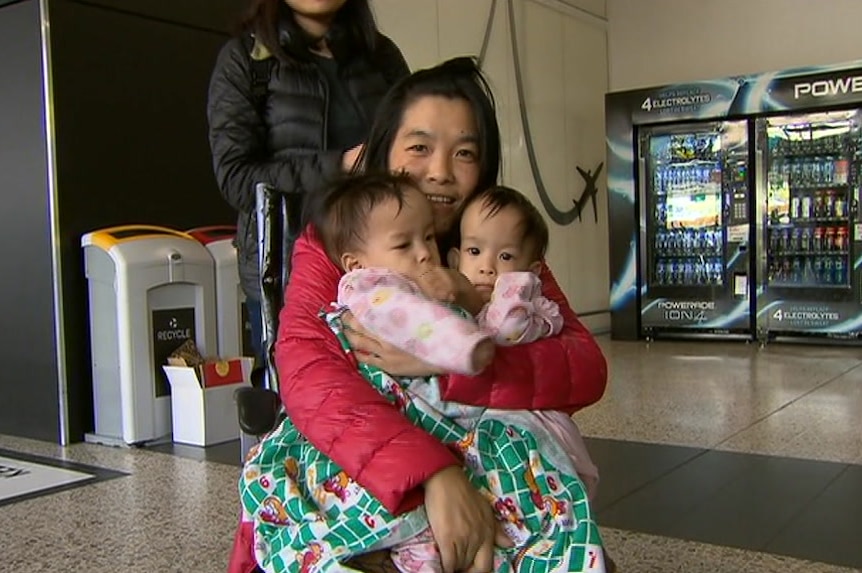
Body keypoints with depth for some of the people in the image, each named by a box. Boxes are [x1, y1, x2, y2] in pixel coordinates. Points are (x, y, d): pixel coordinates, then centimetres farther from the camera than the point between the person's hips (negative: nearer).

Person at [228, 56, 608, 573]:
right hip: (350, 484, -1)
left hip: (484, 487, 2)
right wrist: (435, 476, -35)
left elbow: (587, 369, -11)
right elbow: (307, 372, -21)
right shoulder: (329, 247, -3)